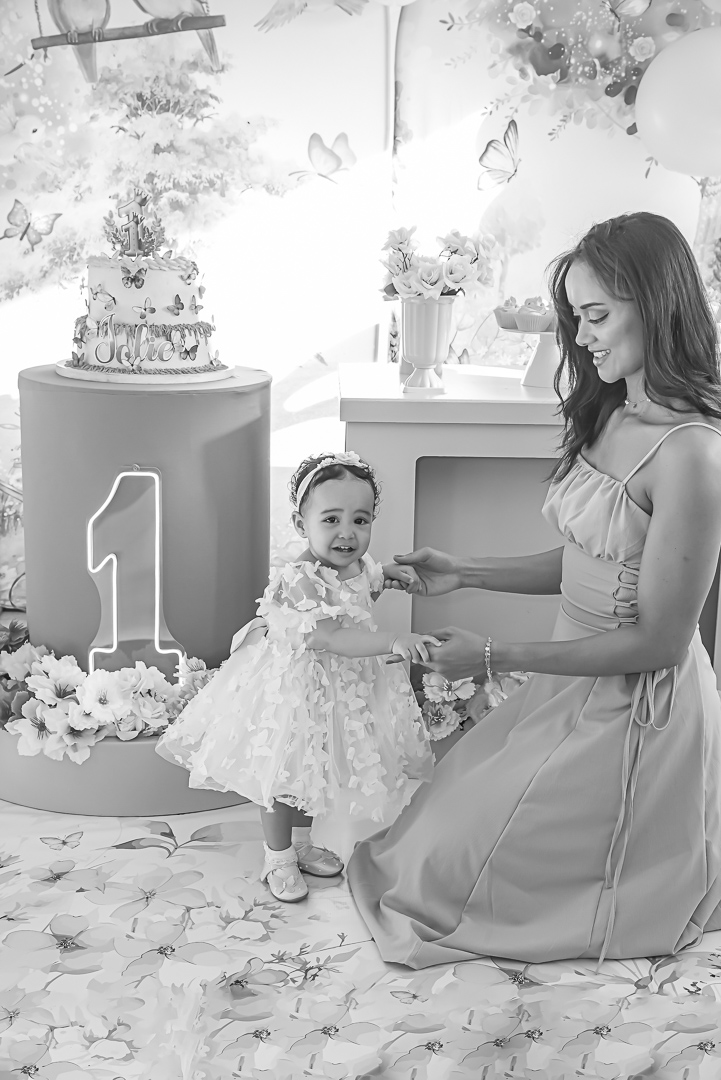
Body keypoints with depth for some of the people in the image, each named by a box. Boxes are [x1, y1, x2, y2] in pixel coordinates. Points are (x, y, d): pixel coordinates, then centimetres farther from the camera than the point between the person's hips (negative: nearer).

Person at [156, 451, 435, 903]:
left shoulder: (359, 566, -3)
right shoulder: (300, 578, -30)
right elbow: (331, 637, -40)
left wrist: (385, 575, 5)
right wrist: (392, 642, -49)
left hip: (341, 685, 8)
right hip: (294, 685, -7)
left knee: (314, 771, 22)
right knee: (284, 774, 6)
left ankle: (303, 842, 42)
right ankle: (279, 858, 25)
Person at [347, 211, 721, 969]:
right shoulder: (608, 416, 3)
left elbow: (657, 640, -23)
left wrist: (496, 657, -20)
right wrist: (464, 574, 3)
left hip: (635, 710, -9)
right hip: (574, 687, 9)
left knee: (454, 860, -1)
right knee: (453, 801, 17)